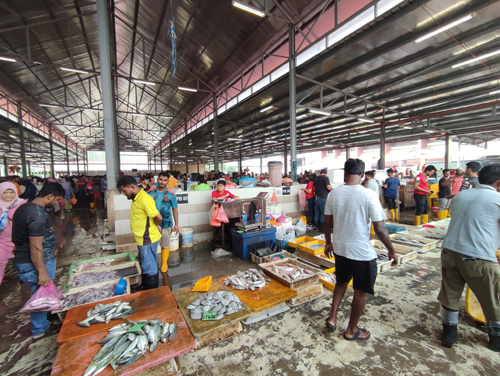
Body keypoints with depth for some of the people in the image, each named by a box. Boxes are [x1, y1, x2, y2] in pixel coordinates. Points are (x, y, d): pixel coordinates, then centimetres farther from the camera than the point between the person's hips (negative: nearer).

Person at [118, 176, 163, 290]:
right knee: (144, 265, 25)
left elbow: (159, 217, -26)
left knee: (149, 268, 6)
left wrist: (154, 225, -8)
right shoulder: (137, 198, 7)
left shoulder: (144, 199, -24)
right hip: (143, 239, 10)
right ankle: (144, 286, 45)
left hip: (148, 240, -10)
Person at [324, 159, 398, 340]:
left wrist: (328, 243, 17)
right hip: (362, 252, -4)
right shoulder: (369, 195, -18)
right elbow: (379, 228, -15)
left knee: (341, 282, 27)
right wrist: (391, 251, 0)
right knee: (360, 291, 16)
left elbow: (327, 222, 2)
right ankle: (352, 330, 32)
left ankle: (332, 317, 31)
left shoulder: (333, 193, -6)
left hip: (339, 249, 4)